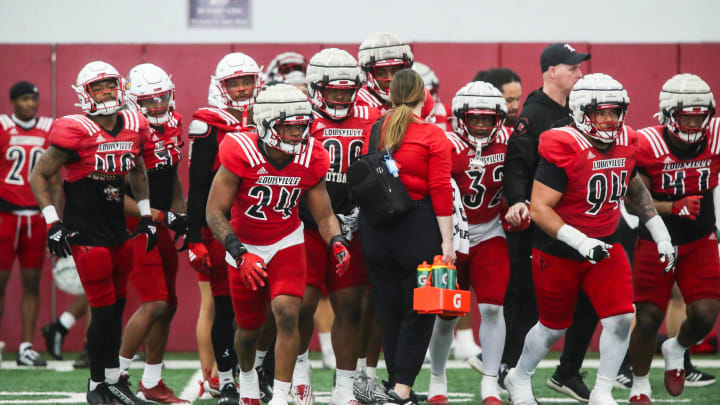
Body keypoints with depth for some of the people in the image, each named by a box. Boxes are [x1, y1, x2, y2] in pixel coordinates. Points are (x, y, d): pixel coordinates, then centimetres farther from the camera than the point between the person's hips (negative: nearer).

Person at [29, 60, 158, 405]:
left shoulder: (133, 128, 4)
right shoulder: (76, 132, -15)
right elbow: (39, 176, -8)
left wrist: (145, 214, 18)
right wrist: (53, 223, -13)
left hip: (118, 231, 6)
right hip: (85, 234, -6)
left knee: (117, 307, 11)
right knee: (104, 309, -5)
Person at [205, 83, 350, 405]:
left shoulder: (311, 159, -13)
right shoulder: (240, 154, -25)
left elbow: (324, 216, -3)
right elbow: (215, 212, -21)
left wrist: (337, 243, -24)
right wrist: (239, 254, -32)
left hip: (286, 243, 1)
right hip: (245, 247, -1)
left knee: (287, 314, -21)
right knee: (249, 328, 12)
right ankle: (247, 379, 45)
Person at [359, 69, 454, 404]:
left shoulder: (374, 132, 4)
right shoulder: (433, 137, -7)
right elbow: (441, 191, -10)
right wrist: (446, 241, -7)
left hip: (375, 226, 4)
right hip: (418, 226, -4)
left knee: (388, 310, 13)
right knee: (418, 311, 5)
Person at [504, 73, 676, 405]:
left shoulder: (625, 143, -3)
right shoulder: (563, 150, -25)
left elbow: (634, 190, 17)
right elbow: (539, 209, -26)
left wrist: (660, 233, 13)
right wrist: (580, 242, -35)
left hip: (605, 244, 5)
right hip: (558, 253, -5)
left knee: (621, 319, -10)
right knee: (554, 327, 11)